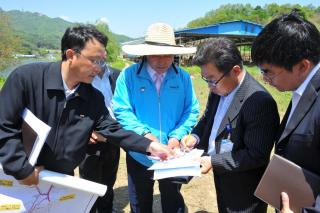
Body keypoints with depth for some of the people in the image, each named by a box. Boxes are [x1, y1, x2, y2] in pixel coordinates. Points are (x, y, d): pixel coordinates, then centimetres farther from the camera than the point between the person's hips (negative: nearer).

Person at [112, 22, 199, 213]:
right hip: (139, 155, -1)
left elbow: (192, 111, -3)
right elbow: (122, 111, -13)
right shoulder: (129, 75, -10)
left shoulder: (183, 77, -4)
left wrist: (177, 136, -17)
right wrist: (144, 134, -25)